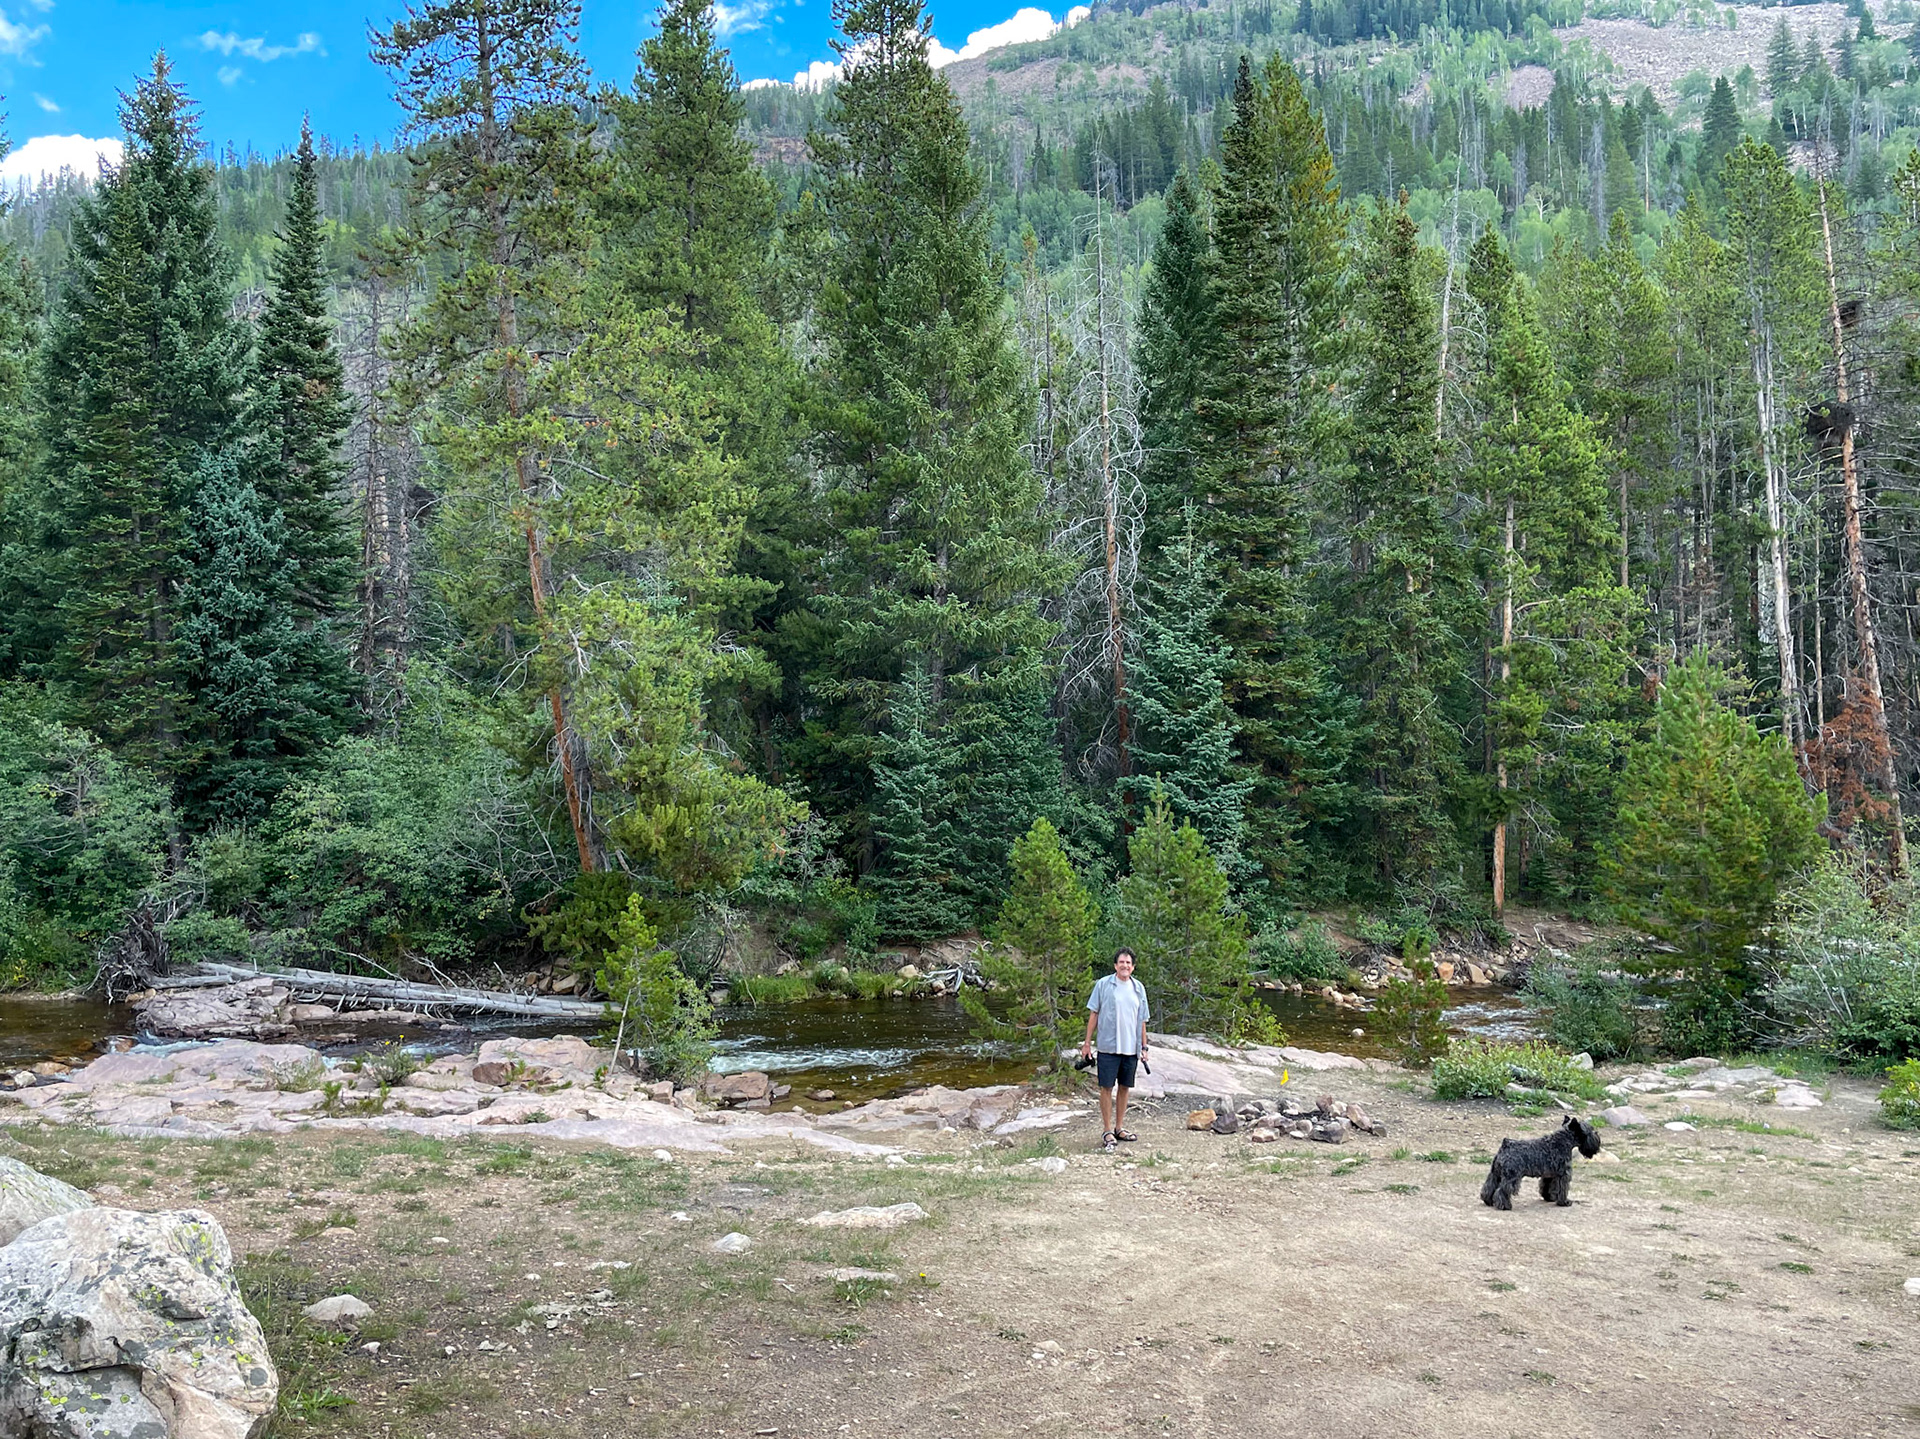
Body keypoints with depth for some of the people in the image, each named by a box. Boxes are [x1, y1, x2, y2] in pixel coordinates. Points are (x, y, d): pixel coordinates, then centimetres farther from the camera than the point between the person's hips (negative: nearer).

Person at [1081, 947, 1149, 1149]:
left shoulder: (1138, 988, 8)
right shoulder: (1103, 984, -3)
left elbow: (1142, 1020, 14)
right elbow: (1093, 1014, 0)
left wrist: (1144, 1047, 13)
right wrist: (1087, 1042, -2)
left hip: (1131, 1048, 4)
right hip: (1108, 1047, -4)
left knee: (1124, 1087, 11)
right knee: (1107, 1088, 0)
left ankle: (1119, 1128, 23)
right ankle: (1107, 1130, 8)